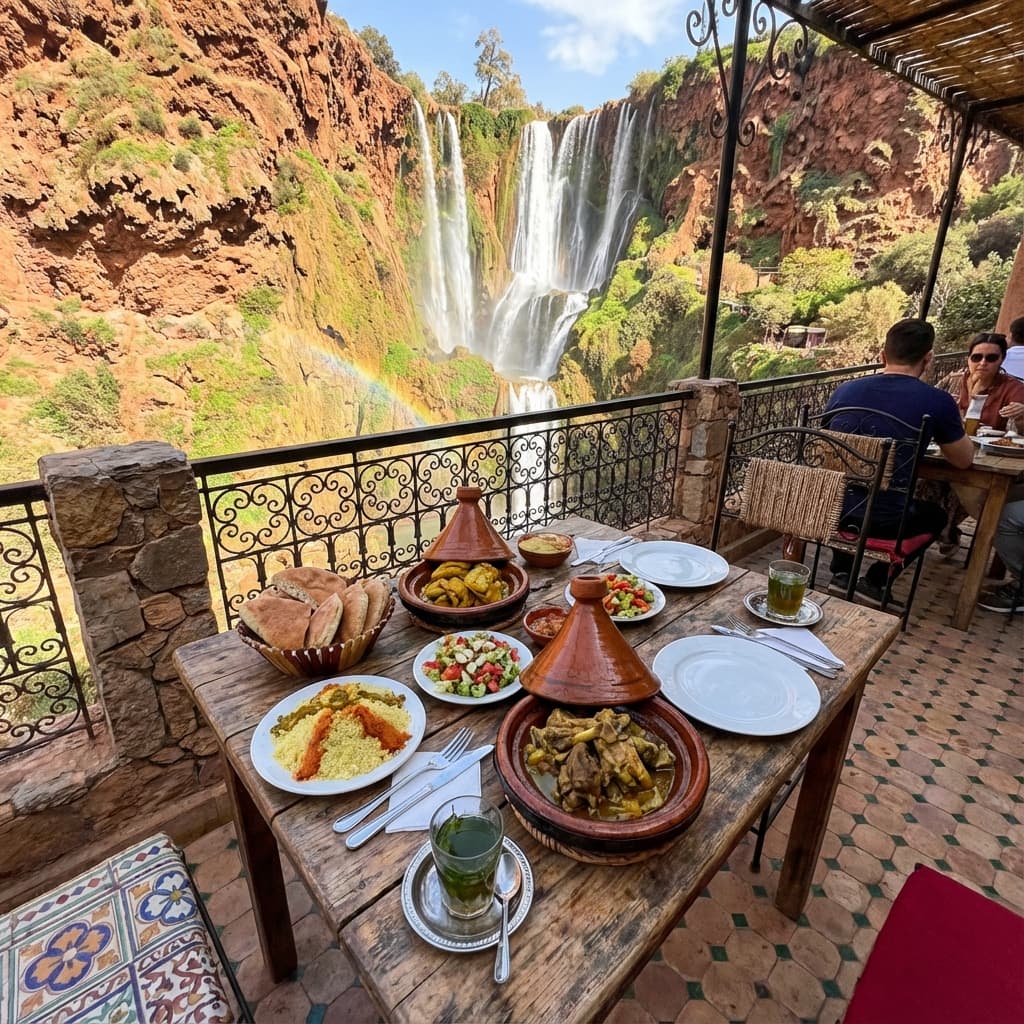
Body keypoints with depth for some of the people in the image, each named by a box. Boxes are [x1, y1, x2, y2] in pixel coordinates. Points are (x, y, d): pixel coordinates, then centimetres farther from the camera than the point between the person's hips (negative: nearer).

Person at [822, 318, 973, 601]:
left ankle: (841, 572, 27)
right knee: (935, 514, 30)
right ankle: (875, 580, 20)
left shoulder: (844, 390, 2)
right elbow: (964, 460, 9)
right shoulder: (938, 401, -8)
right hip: (885, 521, -2)